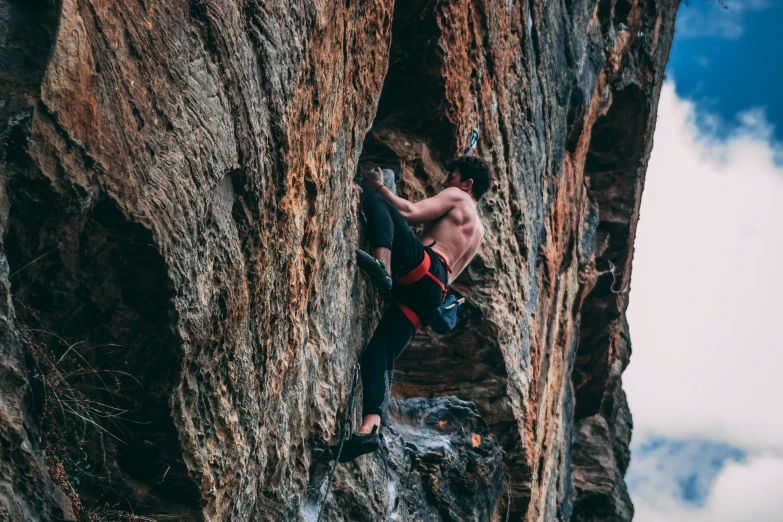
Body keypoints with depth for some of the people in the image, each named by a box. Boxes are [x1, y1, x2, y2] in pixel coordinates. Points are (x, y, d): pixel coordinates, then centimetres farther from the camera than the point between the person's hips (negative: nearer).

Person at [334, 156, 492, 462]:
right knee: (378, 357, -2)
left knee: (374, 201, -12)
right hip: (433, 293, 8)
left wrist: (380, 187, 11)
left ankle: (382, 263, -40)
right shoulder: (476, 231, 38)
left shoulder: (456, 196, 14)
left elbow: (410, 213, -1)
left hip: (423, 266, -8)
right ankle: (370, 428, -21)